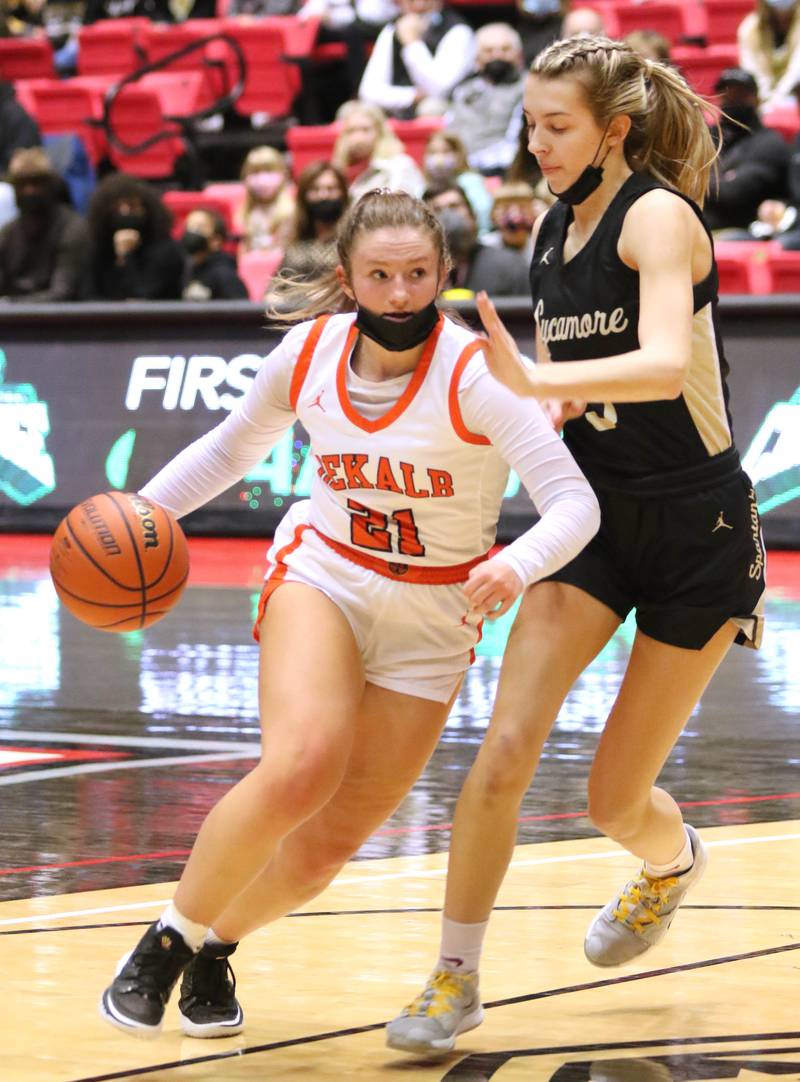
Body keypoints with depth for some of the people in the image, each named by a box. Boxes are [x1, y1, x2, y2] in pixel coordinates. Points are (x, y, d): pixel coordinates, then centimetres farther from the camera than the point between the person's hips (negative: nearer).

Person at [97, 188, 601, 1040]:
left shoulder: (474, 375, -19)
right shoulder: (310, 351, -8)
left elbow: (573, 501, -27)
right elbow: (234, 445, 13)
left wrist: (515, 566, -47)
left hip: (432, 618, 0)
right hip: (321, 575, 0)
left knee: (325, 848, -2)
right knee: (302, 769, -29)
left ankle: (217, 941, 29)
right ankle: (167, 941, -11)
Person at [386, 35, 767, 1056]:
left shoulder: (658, 215, -17)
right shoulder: (553, 227, 6)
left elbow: (666, 365, -34)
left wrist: (539, 381, -46)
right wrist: (535, 396, -3)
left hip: (696, 530, -5)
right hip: (595, 515, 6)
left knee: (615, 797, 3)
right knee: (505, 750, -11)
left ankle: (674, 861, 39)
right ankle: (456, 978, 0)